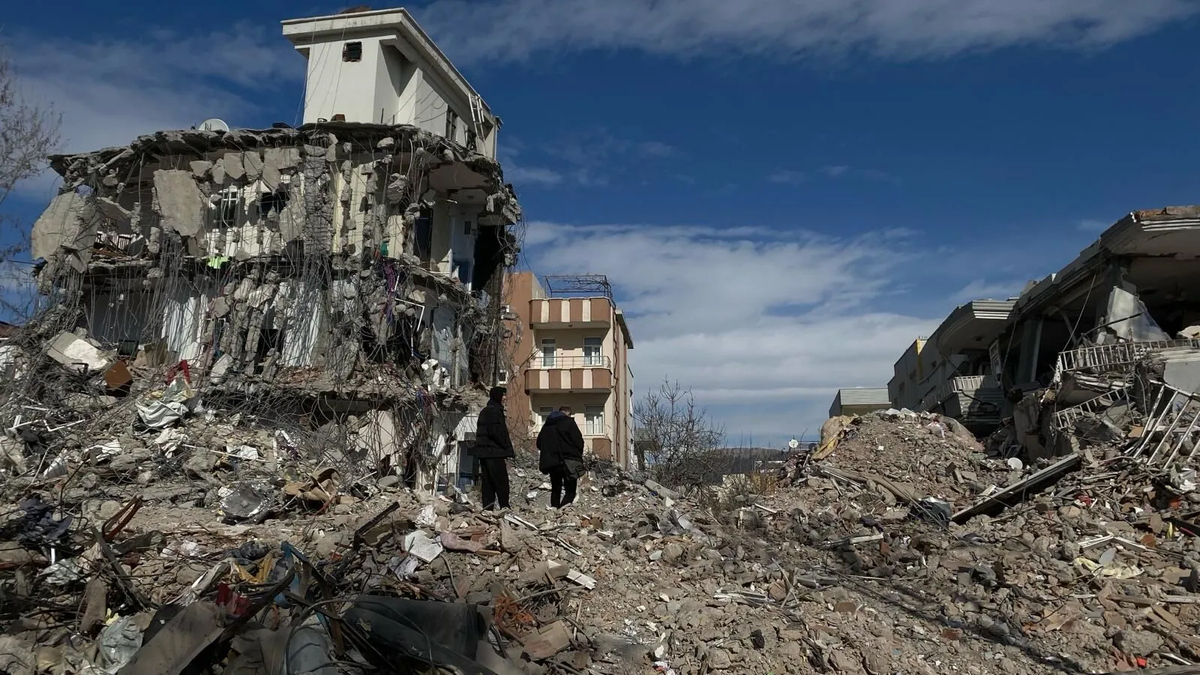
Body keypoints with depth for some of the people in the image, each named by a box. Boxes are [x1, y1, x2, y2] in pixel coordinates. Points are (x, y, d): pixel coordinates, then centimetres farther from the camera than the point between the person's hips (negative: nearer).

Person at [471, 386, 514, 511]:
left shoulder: (485, 411, 19)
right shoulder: (494, 411, -12)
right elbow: (496, 432, -20)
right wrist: (507, 448, -10)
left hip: (483, 452, 10)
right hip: (494, 452, -10)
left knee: (487, 482, 9)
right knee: (501, 482, -7)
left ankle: (488, 509, 9)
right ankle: (505, 508, -8)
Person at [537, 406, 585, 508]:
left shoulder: (546, 425, 15)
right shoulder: (569, 422, -4)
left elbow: (539, 443, 18)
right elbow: (579, 441, -8)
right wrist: (579, 455, 8)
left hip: (551, 462, 6)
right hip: (568, 461, -6)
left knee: (555, 489, 17)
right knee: (570, 490, -5)